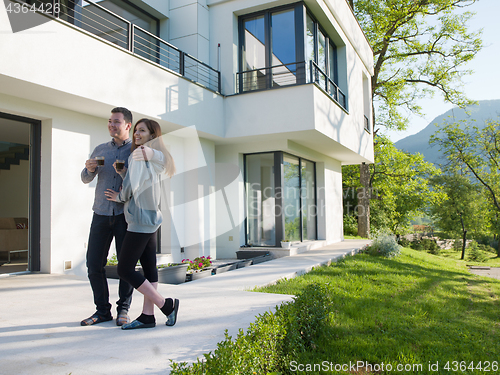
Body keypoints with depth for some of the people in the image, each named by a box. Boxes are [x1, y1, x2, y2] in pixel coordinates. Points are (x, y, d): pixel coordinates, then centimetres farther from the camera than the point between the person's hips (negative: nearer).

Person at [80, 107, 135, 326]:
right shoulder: (100, 150, 15)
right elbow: (86, 179, 20)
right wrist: (89, 169, -3)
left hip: (125, 215, -3)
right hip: (101, 213, 4)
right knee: (94, 265, 2)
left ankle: (123, 310, 13)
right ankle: (102, 310, 16)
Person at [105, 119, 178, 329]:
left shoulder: (139, 155, -12)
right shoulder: (155, 157, 15)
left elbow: (132, 185, -19)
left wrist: (120, 197, -1)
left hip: (141, 220, -10)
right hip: (152, 218, 10)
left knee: (124, 269, -3)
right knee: (149, 267, 8)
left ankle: (167, 305, 2)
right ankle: (147, 316, 12)